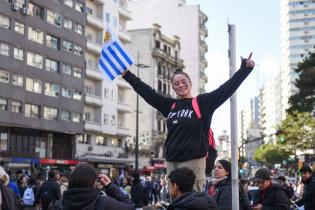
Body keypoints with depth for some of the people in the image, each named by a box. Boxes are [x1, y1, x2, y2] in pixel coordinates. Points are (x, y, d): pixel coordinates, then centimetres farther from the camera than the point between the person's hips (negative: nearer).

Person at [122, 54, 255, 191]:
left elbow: (227, 88, -5)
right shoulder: (169, 105, 13)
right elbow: (146, 91, 17)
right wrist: (126, 74, 19)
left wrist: (245, 69, -11)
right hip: (171, 162, 5)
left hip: (193, 161, -5)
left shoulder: (203, 102, 1)